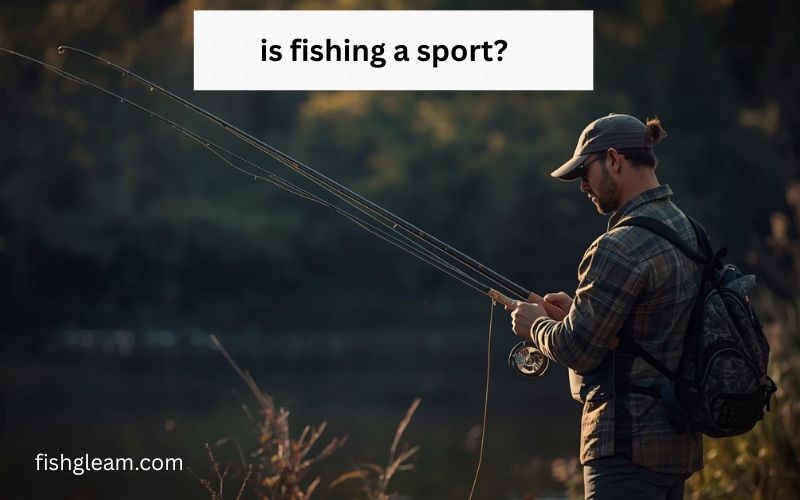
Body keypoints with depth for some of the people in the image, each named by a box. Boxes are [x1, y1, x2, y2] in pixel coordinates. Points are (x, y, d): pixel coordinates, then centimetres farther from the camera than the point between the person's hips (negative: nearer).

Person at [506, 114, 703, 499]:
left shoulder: (621, 248, -18)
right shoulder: (685, 229, 12)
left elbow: (578, 350, -16)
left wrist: (537, 325, 4)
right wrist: (577, 310, 16)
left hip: (629, 443, -10)